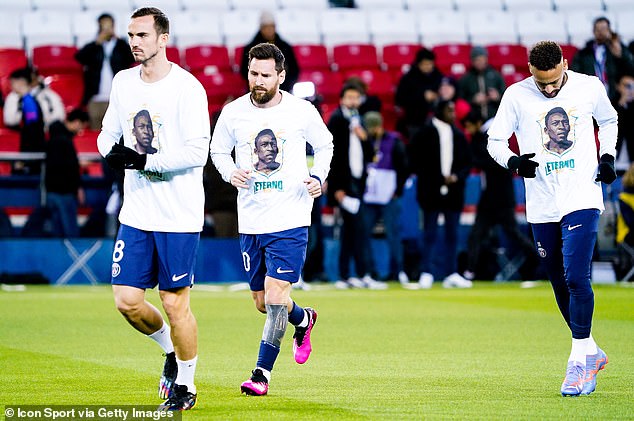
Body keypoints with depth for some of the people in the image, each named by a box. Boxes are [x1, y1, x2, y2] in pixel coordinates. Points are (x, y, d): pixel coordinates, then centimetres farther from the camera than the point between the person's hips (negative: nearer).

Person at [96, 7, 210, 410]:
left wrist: (145, 161, -23)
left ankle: (185, 385, 16)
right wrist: (113, 150, -5)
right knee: (127, 300, 2)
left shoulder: (187, 87, -12)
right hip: (136, 213, 6)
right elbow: (108, 133, 19)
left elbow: (197, 152, -16)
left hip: (179, 215, -6)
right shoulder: (123, 82, 8)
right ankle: (171, 349, 30)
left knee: (176, 303, 0)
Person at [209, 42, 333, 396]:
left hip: (290, 220, -3)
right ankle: (303, 319, 45)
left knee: (276, 296, -13)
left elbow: (324, 145, 12)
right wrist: (231, 172, -6)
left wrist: (318, 178, -4)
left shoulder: (303, 112, -4)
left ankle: (262, 372, -4)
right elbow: (218, 150, 14)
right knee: (263, 303, 12)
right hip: (251, 221, 3)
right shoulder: (233, 113, 0)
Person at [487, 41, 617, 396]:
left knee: (576, 277, -16)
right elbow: (495, 140, 3)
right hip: (543, 206, 2)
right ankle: (592, 353, 26)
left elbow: (609, 120, 19)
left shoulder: (589, 87, -1)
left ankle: (579, 362, -12)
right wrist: (513, 161, -17)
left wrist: (608, 157, 4)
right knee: (561, 286, 9)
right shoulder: (517, 96, -3)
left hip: (582, 198, -2)